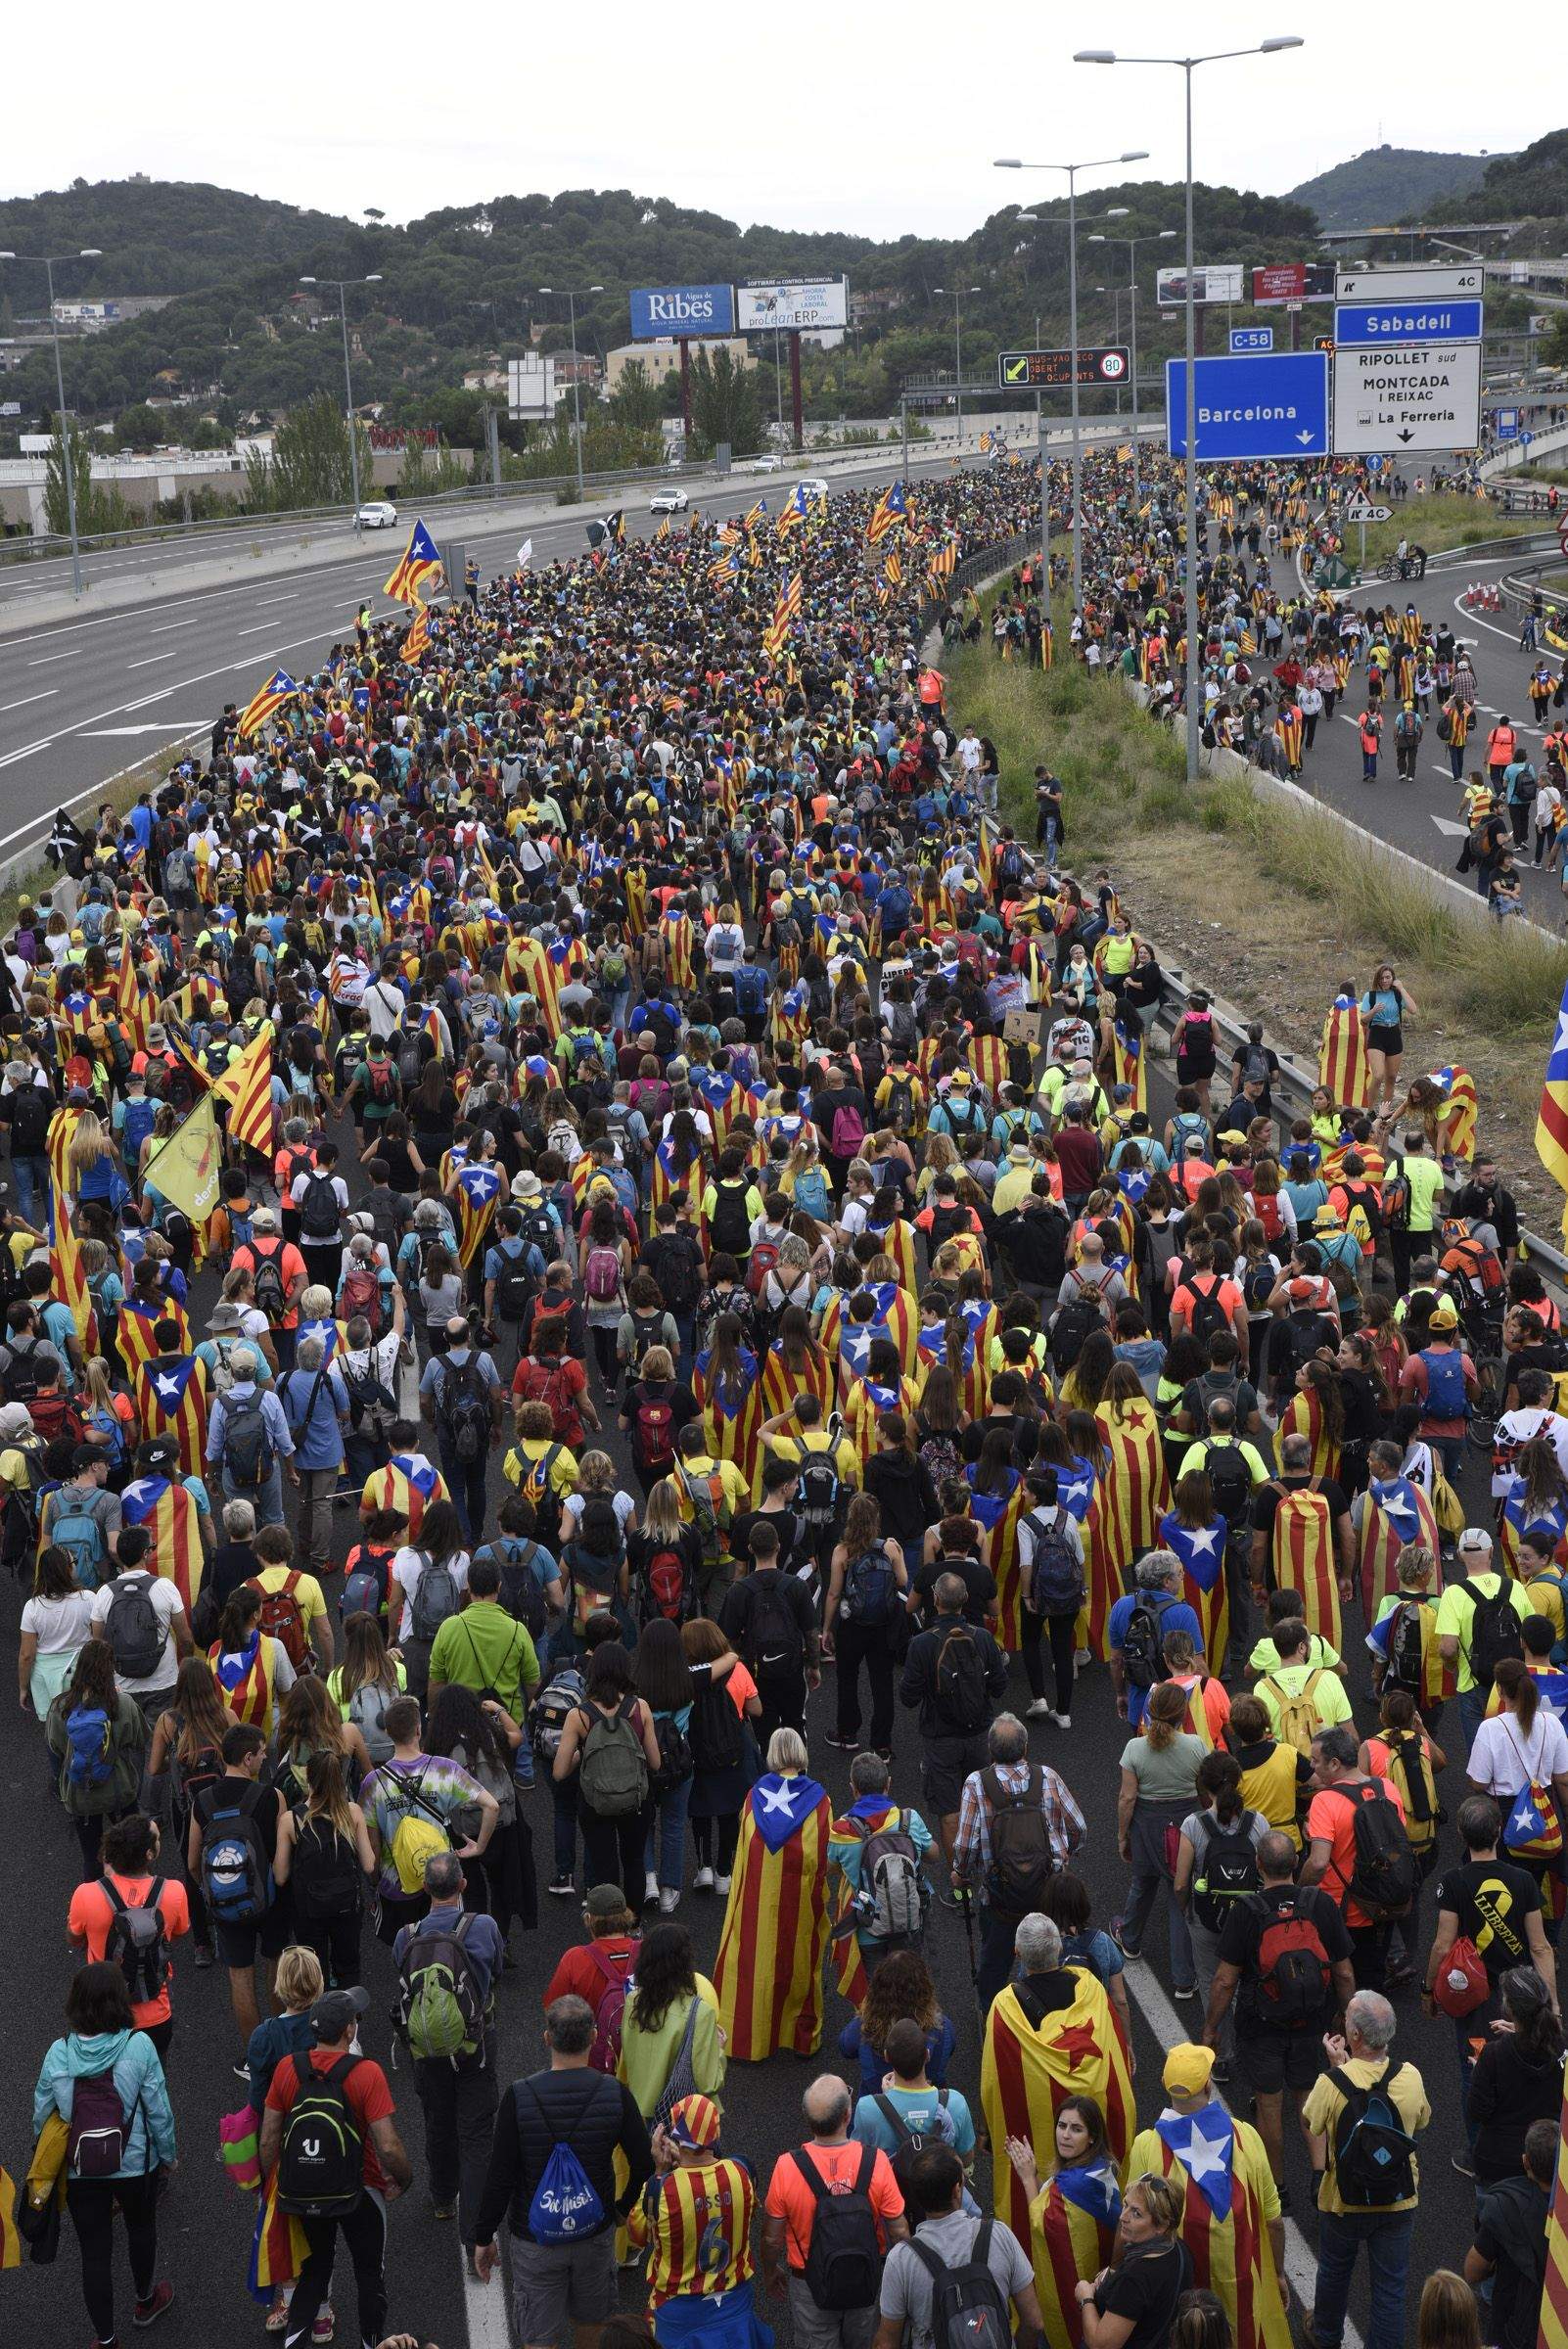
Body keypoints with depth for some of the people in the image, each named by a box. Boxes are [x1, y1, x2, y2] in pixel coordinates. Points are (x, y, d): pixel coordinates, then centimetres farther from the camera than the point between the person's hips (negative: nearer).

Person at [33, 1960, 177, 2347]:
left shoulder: (59, 2053, -15)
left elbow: (42, 2115, -4)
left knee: (94, 2253, 15)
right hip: (135, 2165, 0)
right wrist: (168, 2153, 4)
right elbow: (158, 2109, -13)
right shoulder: (139, 2046, -20)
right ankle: (146, 2301, 51)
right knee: (141, 2229, 27)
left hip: (80, 2171, 0)